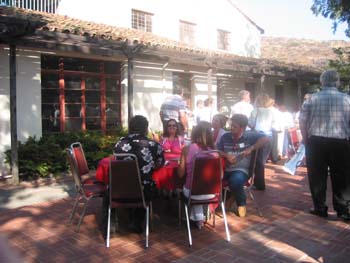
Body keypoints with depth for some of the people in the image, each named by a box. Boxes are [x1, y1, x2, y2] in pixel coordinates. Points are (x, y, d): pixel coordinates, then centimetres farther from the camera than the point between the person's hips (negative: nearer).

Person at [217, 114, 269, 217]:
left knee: (235, 180, -38)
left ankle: (241, 204, -4)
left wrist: (251, 148, -19)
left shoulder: (249, 135, -2)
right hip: (225, 169, 5)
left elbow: (265, 139, -13)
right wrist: (227, 155, -10)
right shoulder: (225, 136, 11)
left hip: (241, 170, -4)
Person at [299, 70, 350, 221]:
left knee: (317, 176, 10)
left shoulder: (312, 99, 0)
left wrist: (306, 140, 11)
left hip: (316, 142, 0)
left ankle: (320, 208, 16)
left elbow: (302, 121, 0)